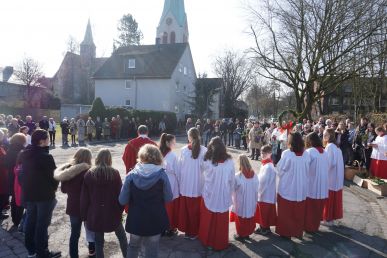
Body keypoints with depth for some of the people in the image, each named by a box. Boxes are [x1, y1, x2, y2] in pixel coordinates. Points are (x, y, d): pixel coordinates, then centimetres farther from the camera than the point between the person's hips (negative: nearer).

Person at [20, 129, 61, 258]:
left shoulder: (24, 154, 1)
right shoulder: (46, 157, -23)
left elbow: (22, 172, 11)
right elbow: (53, 175, -16)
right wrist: (54, 187, 2)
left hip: (28, 193, 7)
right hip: (45, 194, -7)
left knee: (30, 220, 19)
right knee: (42, 223, 4)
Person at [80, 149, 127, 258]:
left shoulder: (89, 174, -3)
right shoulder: (114, 173, -8)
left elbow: (84, 197, -1)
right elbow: (120, 194, -7)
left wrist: (84, 215, 7)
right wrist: (120, 210, 6)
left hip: (95, 214, 2)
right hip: (112, 213, -1)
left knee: (98, 241, 14)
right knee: (122, 237, 18)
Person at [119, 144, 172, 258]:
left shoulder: (131, 176, -12)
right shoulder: (161, 175, -15)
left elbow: (123, 201, -7)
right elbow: (168, 198, -6)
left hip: (135, 221, 1)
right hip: (155, 221, -1)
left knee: (133, 246, 27)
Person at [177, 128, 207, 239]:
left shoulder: (183, 150, -9)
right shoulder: (204, 150, -13)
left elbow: (179, 168, -2)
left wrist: (179, 181, 10)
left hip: (185, 185, 2)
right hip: (198, 185, -1)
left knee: (185, 208, 16)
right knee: (196, 209, 12)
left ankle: (186, 230, 29)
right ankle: (194, 232, 24)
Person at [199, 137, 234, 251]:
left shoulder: (207, 161, -15)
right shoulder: (229, 161, -11)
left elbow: (204, 174, 1)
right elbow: (232, 180, -1)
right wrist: (229, 192, 12)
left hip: (209, 195, -1)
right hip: (224, 196, 1)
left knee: (208, 219, 17)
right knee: (221, 221, 16)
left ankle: (208, 241, 33)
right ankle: (220, 243, 31)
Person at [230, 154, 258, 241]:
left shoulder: (237, 176, -24)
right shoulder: (254, 175, -11)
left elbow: (233, 189, -12)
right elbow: (256, 189, -3)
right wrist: (255, 200, 10)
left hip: (241, 203, -4)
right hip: (252, 202, 4)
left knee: (241, 219, 15)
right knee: (250, 218, 20)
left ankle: (241, 235, 29)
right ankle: (247, 233, 36)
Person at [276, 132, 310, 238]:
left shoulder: (286, 153, -18)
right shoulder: (306, 154, -7)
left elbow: (280, 170, -9)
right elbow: (307, 171, 4)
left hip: (287, 188, -4)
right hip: (301, 188, 4)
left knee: (286, 212, 12)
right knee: (298, 212, 18)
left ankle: (286, 232, 20)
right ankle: (298, 231, 30)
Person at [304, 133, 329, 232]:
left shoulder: (309, 152, -15)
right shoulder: (325, 152, 3)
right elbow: (327, 167, 7)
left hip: (311, 185, -5)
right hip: (322, 186, 5)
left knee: (309, 208, 11)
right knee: (318, 208, 17)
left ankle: (309, 227, 20)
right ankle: (315, 226, 29)